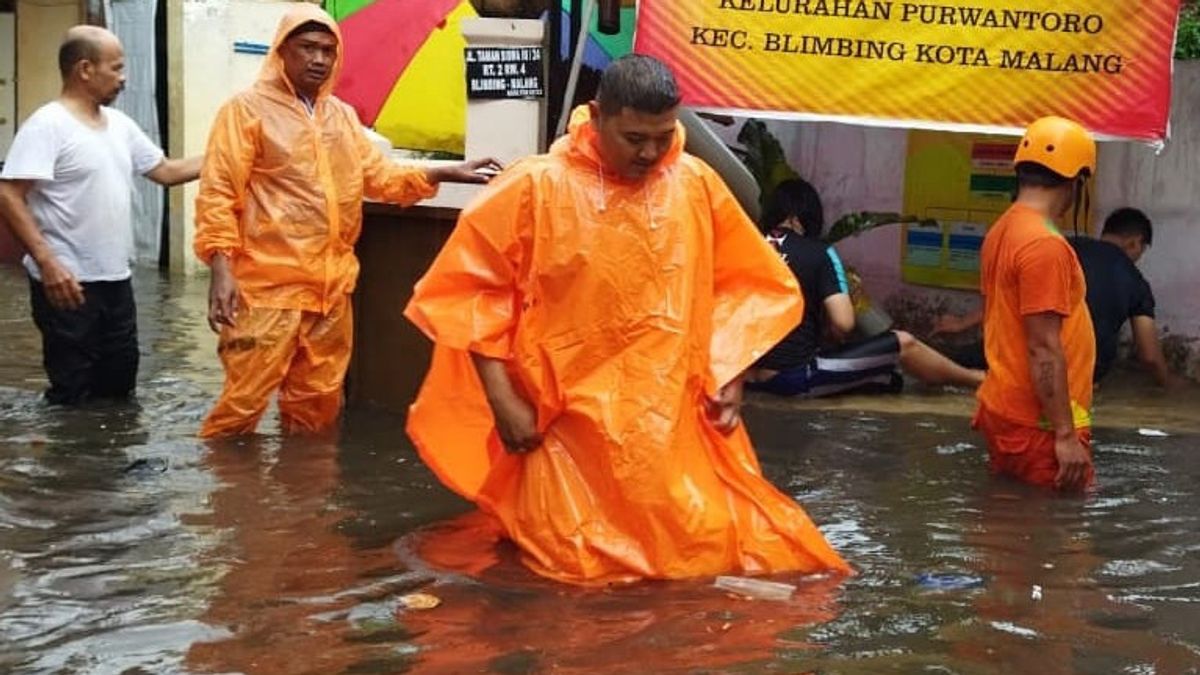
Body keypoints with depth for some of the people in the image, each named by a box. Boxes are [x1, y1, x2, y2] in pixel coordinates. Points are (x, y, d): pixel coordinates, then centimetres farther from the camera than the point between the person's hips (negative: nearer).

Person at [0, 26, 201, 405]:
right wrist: (46, 262, -27)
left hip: (116, 280, 8)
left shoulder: (120, 124, 12)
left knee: (118, 386, 16)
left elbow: (165, 171, 19)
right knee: (72, 396, 0)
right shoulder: (48, 125, -14)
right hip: (68, 284, -8)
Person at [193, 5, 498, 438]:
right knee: (244, 399, -6)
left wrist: (447, 173, 3)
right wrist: (222, 267, -19)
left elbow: (379, 176, 16)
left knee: (318, 401, 15)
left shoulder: (342, 116, 15)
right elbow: (219, 193, -9)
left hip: (331, 287, 6)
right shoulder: (247, 109, -5)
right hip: (268, 287, -6)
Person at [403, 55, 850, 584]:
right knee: (586, 561, -3)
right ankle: (529, 512, 24)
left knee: (716, 543, 3)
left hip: (680, 426, 4)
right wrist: (503, 401, -9)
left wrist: (729, 375, 3)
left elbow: (746, 283, 13)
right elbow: (470, 289, -4)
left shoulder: (698, 185, 1)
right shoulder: (536, 187, -8)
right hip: (573, 428, -3)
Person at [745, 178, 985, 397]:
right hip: (794, 377, -5)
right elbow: (843, 323, -15)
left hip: (749, 375, 6)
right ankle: (978, 379, 22)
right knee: (903, 344, 7)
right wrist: (830, 331, 8)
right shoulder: (818, 253, -8)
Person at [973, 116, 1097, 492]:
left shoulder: (1002, 231, 9)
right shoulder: (1045, 245, -20)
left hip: (1004, 408, 10)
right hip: (1038, 422, -10)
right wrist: (1066, 434, -21)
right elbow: (1044, 349, -23)